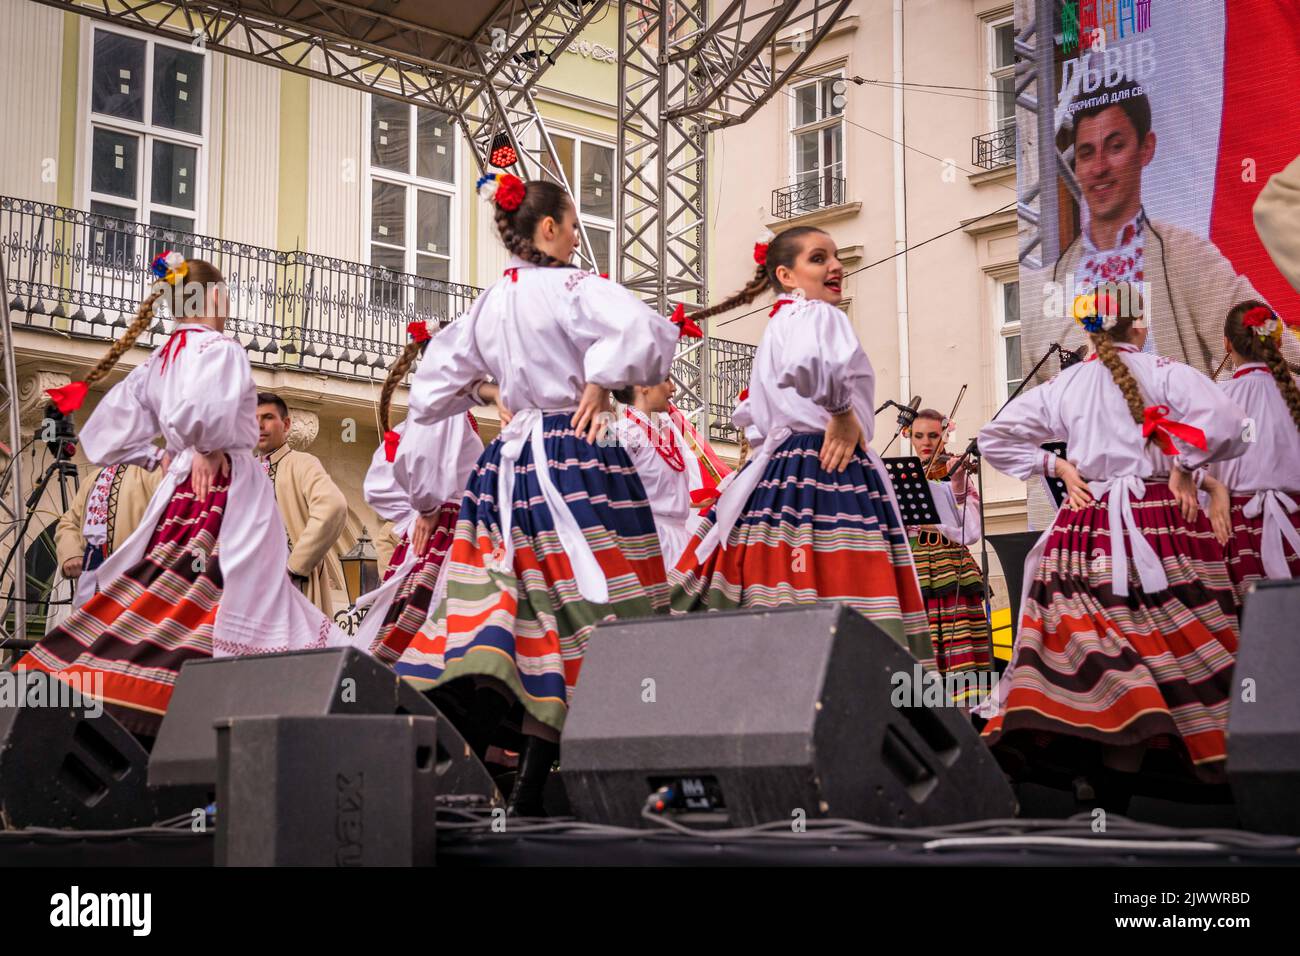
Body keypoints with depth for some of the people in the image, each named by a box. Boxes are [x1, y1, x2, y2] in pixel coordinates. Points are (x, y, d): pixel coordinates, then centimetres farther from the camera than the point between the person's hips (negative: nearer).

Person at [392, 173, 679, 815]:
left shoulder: (490, 301, 13)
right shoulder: (572, 287, -8)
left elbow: (434, 386, 19)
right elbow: (643, 331, -26)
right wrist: (599, 384, -12)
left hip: (510, 455, 7)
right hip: (575, 453, -7)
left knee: (503, 617, 7)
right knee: (575, 614, -4)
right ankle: (531, 792, -4)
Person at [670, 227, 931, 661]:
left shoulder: (776, 326, 25)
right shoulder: (818, 315, -4)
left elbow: (748, 414, 33)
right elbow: (819, 361, -29)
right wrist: (843, 414, -16)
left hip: (776, 475, 10)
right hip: (830, 473, -10)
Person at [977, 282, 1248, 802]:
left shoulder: (1065, 384, 9)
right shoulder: (1162, 373, -2)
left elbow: (996, 438, 9)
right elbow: (1223, 421, -18)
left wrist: (1059, 468, 9)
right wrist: (1183, 467, -5)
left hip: (1087, 521, 4)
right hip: (1158, 521, -4)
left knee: (1090, 642, 2)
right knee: (1163, 640, -1)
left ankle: (1089, 764, 1)